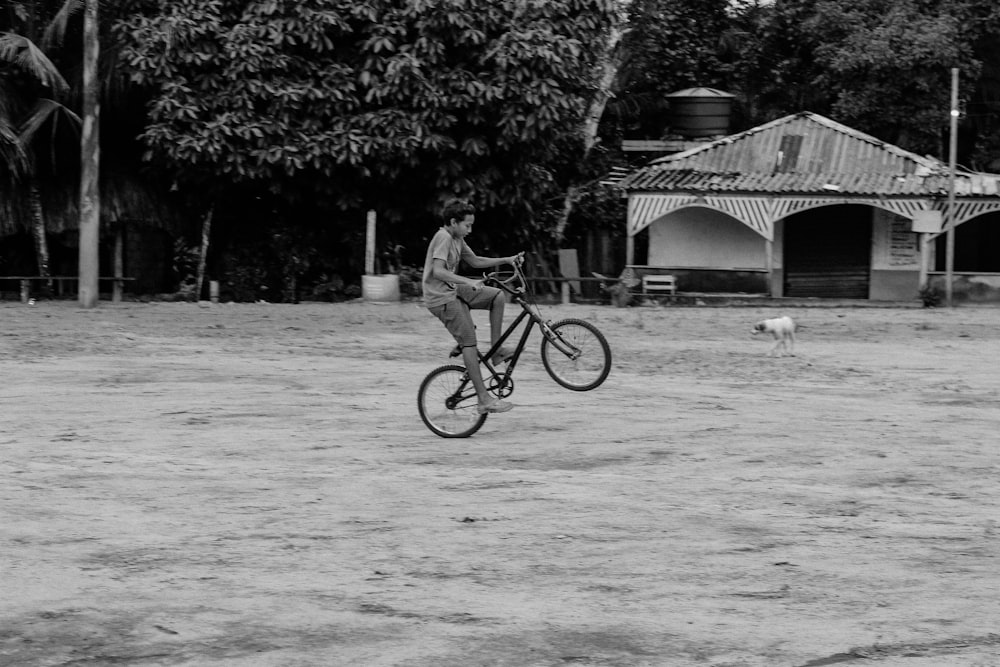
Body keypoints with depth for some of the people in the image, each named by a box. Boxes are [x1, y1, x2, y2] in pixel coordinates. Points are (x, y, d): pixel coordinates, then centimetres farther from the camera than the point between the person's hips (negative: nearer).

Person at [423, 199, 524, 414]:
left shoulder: (457, 239, 12)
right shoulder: (443, 238, -18)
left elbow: (475, 261, 21)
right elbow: (438, 271, -28)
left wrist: (507, 260, 13)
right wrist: (468, 282, -34)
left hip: (454, 291, 9)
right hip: (441, 298, -9)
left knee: (498, 296, 7)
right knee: (469, 342, -12)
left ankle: (496, 349, 11)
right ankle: (484, 399, -13)